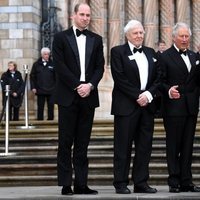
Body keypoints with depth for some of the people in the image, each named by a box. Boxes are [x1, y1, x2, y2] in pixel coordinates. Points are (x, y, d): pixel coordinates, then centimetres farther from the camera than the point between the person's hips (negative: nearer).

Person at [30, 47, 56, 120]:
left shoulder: (52, 64, 4)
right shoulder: (36, 64, 6)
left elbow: (56, 77, 4)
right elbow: (32, 76, 6)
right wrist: (33, 87, -2)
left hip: (51, 90, 0)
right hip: (40, 90, 0)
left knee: (51, 106, 1)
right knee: (40, 107, 4)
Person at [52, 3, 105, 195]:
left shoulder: (96, 39, 13)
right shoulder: (61, 37, 2)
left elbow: (99, 66, 8)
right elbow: (60, 66, -6)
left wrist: (90, 85, -9)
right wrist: (77, 86, -12)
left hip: (88, 96, 3)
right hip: (68, 96, -3)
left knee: (83, 143, 6)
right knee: (65, 142, -1)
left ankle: (81, 184, 8)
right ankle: (66, 184, 2)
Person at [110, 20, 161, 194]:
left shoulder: (151, 53, 16)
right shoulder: (118, 52, 0)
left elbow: (158, 77, 11)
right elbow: (120, 78, -9)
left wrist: (149, 94, -6)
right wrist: (137, 96, -13)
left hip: (147, 105, 5)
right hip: (126, 106, -5)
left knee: (145, 146, 5)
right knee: (123, 146, -2)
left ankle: (141, 183, 11)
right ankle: (121, 184, 4)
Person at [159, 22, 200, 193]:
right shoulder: (165, 57, -2)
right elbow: (161, 82, -8)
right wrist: (168, 91, -27)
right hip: (174, 108, -5)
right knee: (173, 147, 0)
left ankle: (186, 182, 14)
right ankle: (175, 183, 6)